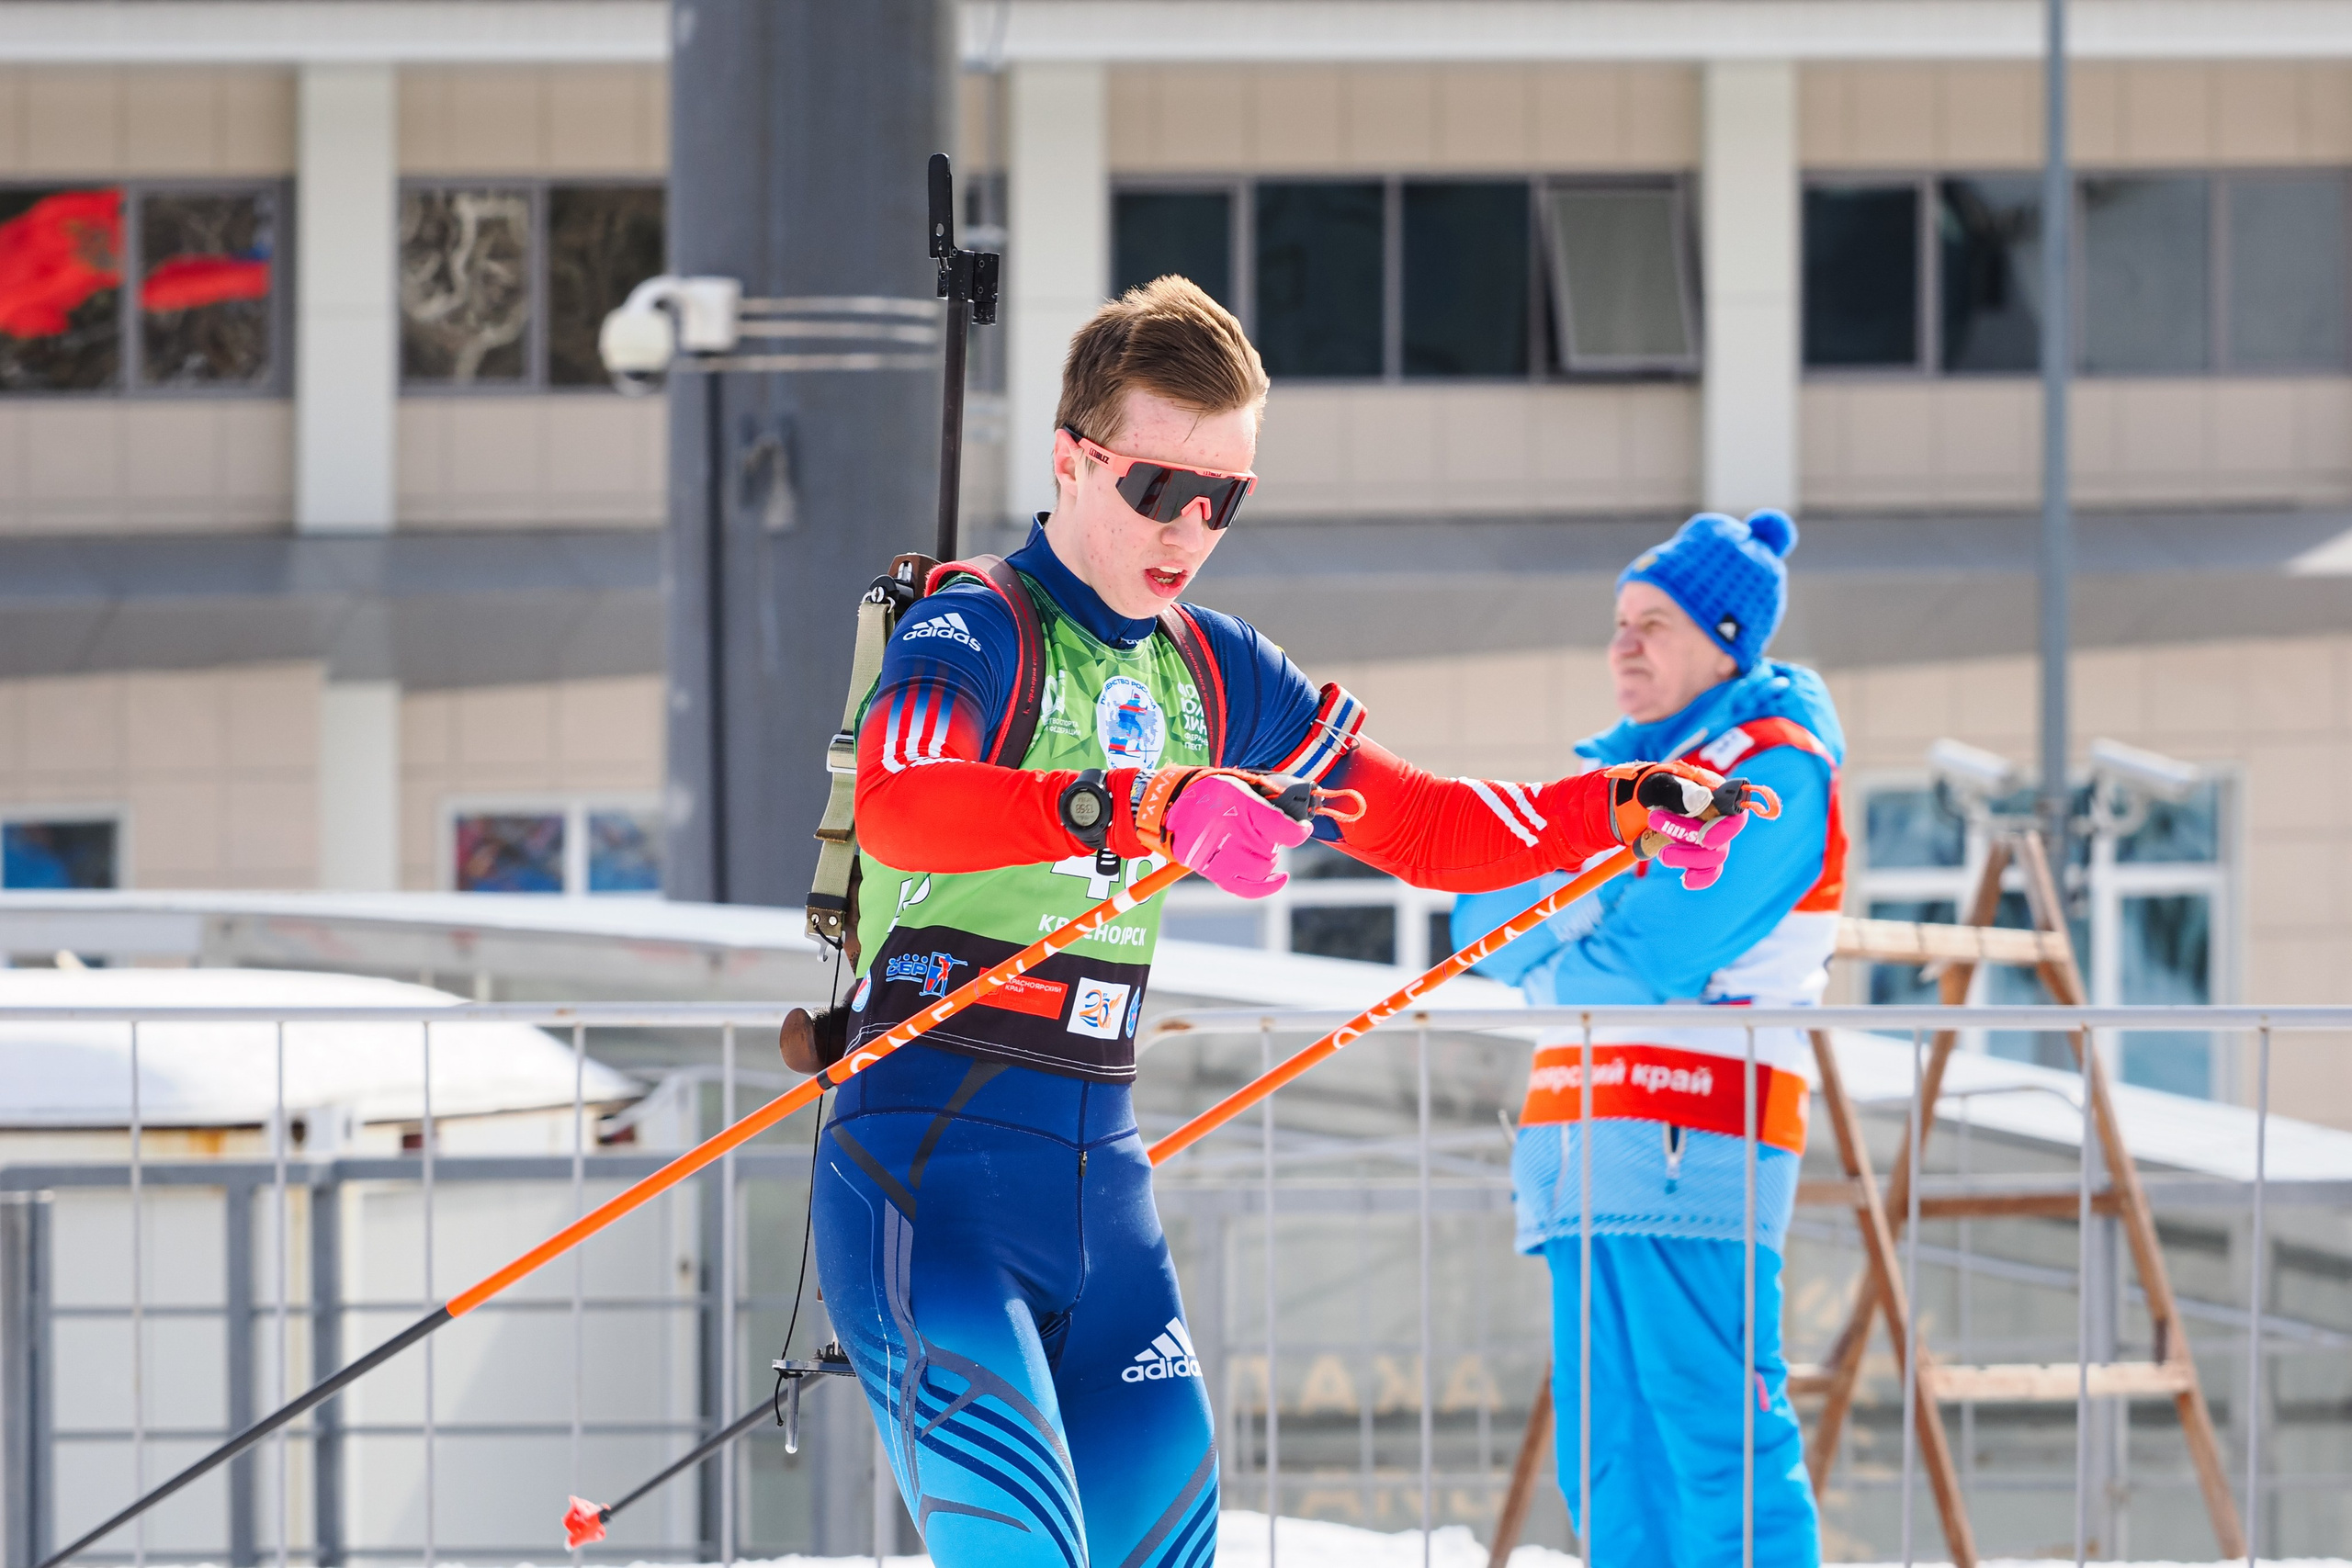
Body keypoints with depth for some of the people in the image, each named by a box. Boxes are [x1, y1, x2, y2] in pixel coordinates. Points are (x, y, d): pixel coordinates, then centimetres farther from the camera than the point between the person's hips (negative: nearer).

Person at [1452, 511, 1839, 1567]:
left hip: (1690, 1145, -9)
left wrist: (1546, 969, 5)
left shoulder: (1774, 770, -4)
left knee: (1713, 1445, -14)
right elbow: (1486, 926, 15)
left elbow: (1657, 956, -14)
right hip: (1588, 1154, 9)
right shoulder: (1634, 764, 24)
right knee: (1611, 1465, 6)